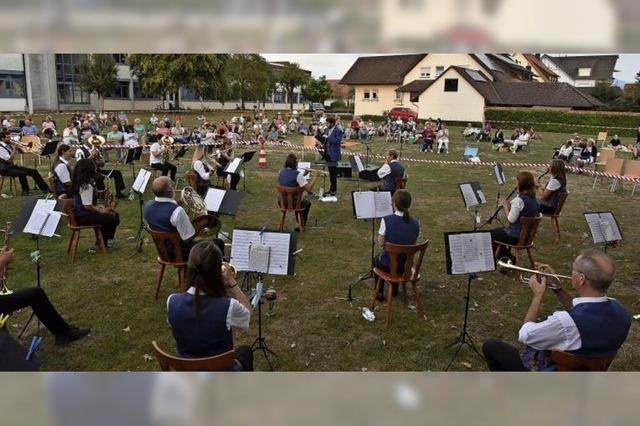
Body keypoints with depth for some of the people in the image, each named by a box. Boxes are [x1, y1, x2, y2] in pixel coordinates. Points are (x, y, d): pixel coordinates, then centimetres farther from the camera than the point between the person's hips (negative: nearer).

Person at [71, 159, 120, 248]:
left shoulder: (80, 183, 10)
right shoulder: (86, 186, -22)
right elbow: (87, 206, -25)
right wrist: (101, 210, -13)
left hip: (82, 213, 11)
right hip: (83, 217, -11)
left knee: (114, 214, 16)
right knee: (114, 219, -13)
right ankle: (105, 242, 11)